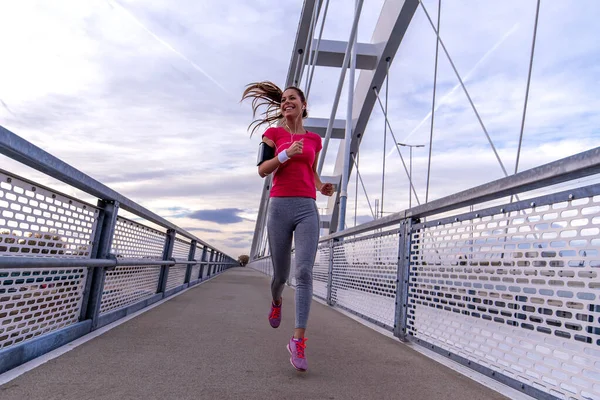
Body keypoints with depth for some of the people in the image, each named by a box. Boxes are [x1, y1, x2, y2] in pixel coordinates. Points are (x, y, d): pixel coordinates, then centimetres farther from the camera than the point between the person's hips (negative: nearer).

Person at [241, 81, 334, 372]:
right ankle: (276, 301, 45)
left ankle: (298, 340, -9)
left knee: (304, 272, -13)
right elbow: (262, 170, 0)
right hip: (279, 206, -1)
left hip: (307, 209, 1)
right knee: (281, 273, 9)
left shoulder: (314, 139, 15)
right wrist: (287, 153, -14)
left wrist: (322, 187, 4)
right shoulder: (274, 133, 8)